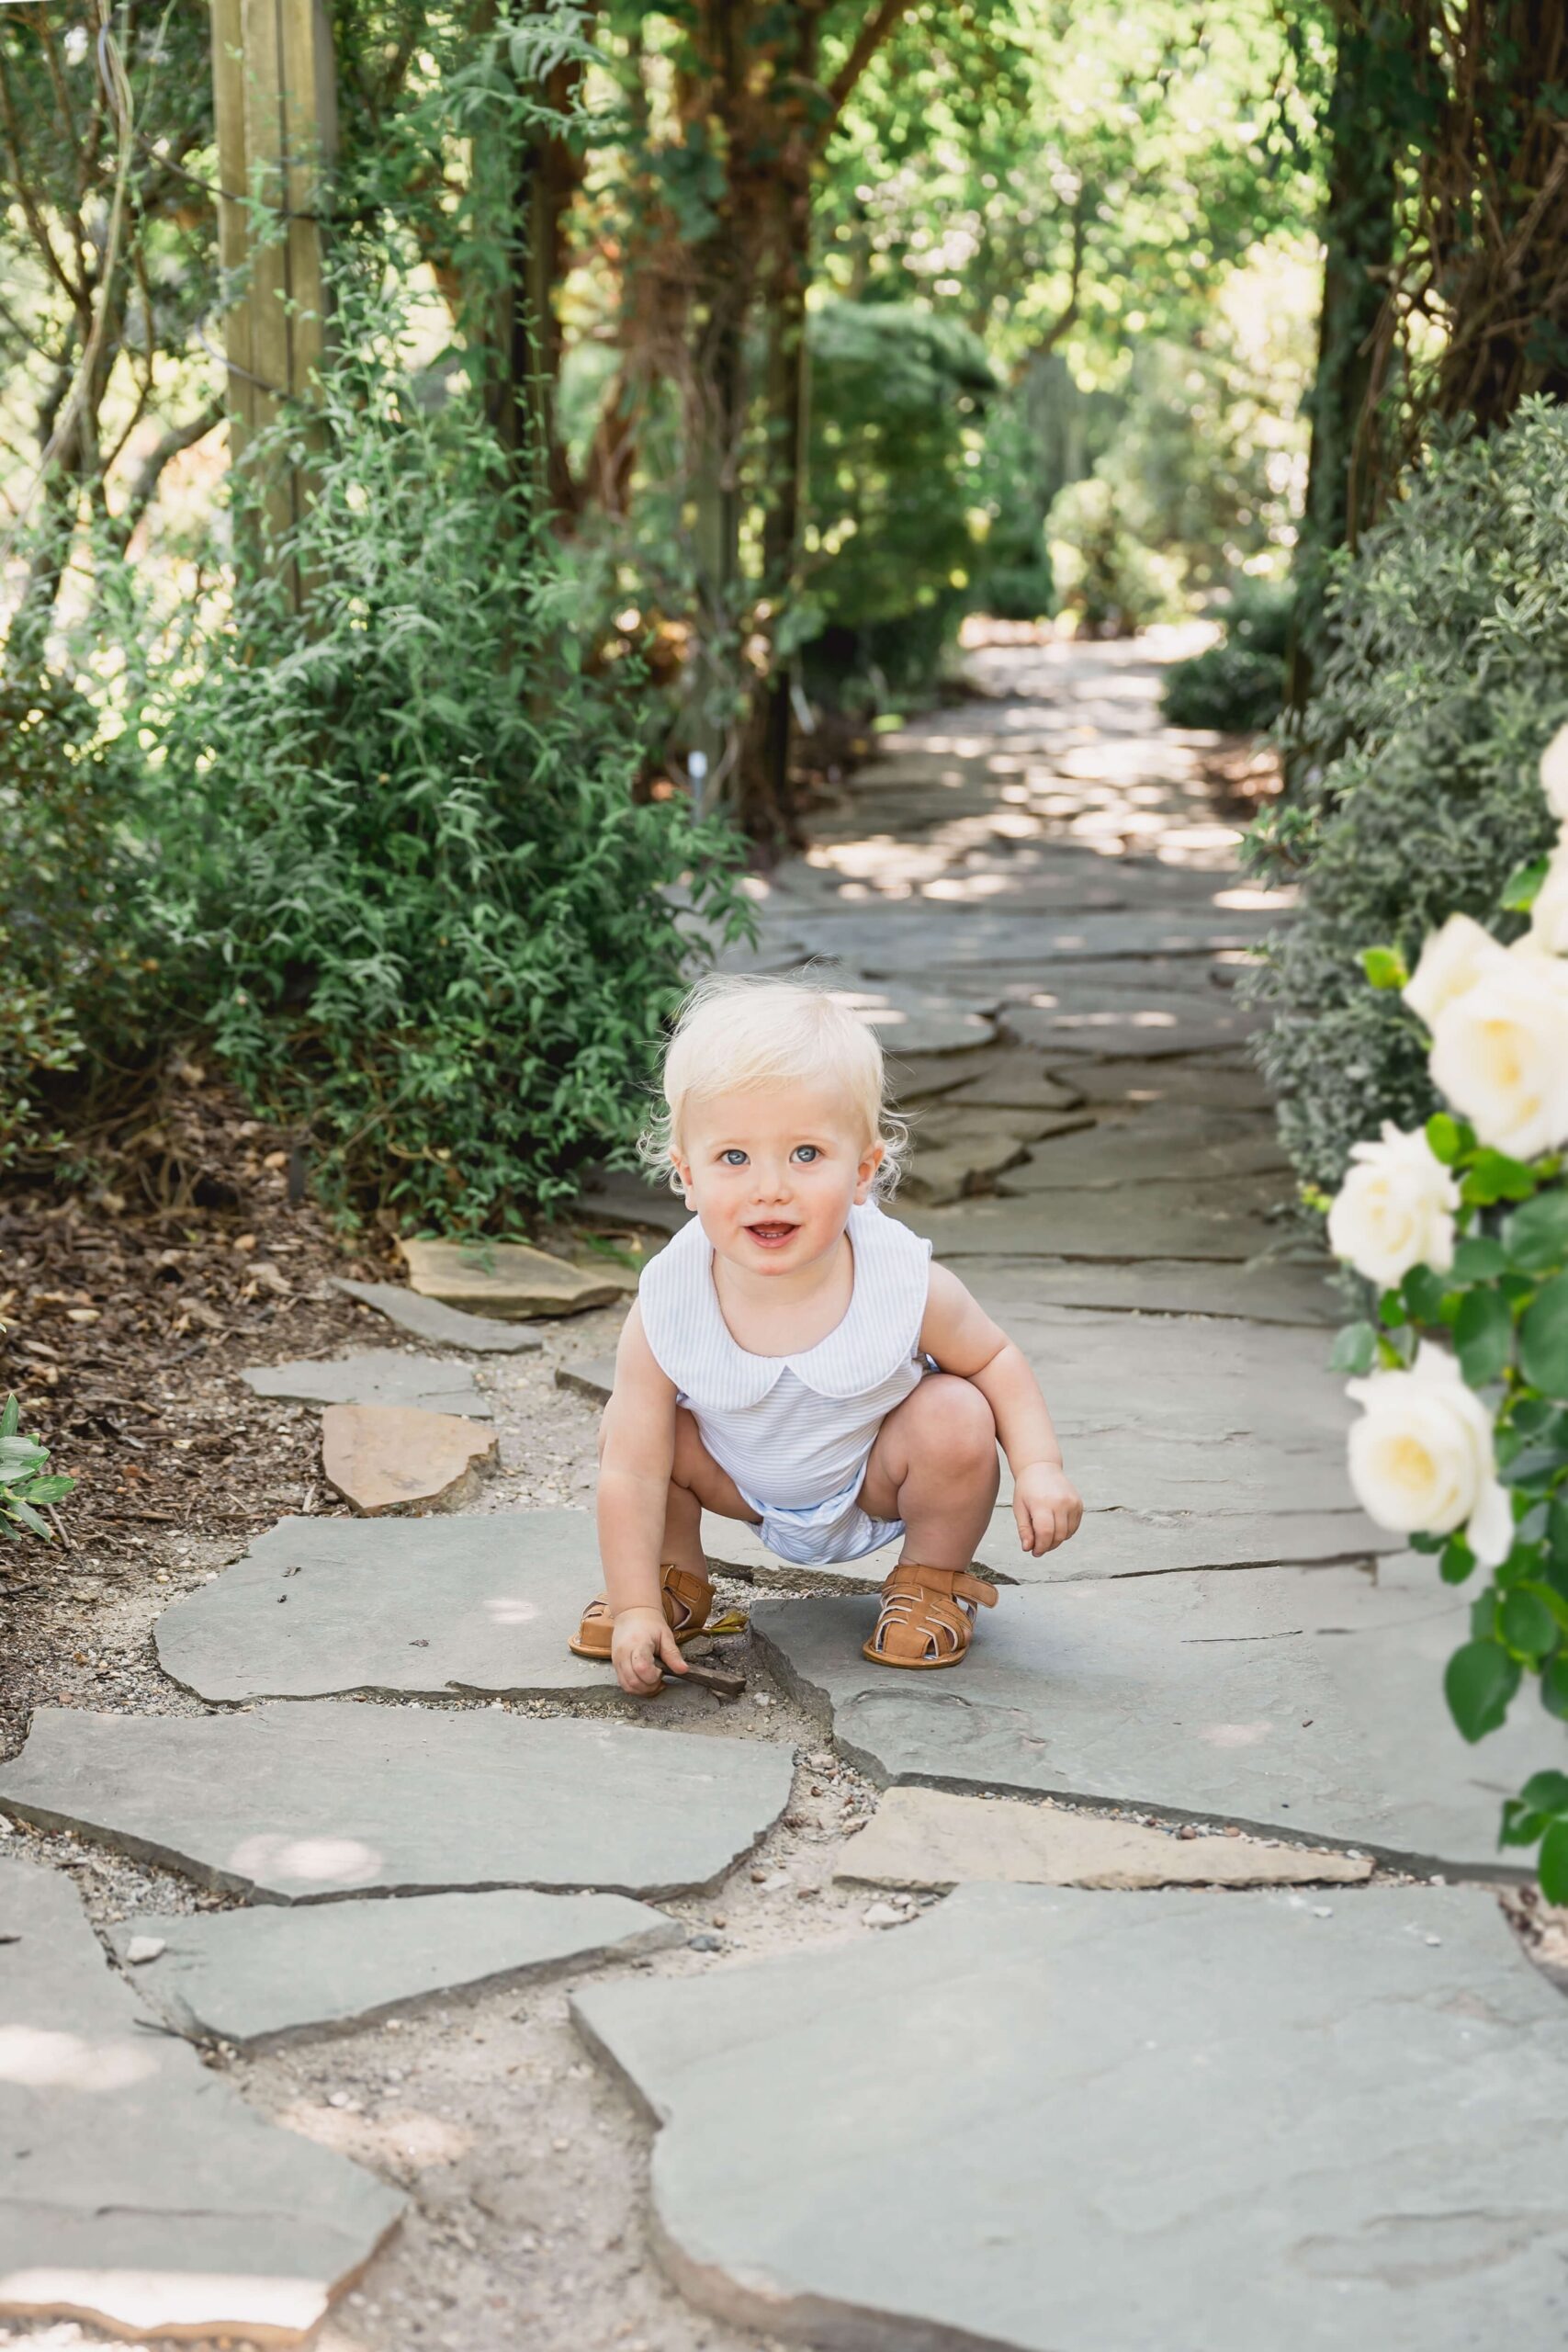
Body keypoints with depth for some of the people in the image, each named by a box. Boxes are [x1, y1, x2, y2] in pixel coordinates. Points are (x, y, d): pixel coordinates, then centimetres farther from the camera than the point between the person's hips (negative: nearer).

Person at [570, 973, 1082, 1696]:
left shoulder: (905, 1285, -31)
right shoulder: (666, 1309, -32)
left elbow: (994, 1358, -10)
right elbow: (633, 1471, -26)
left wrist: (1039, 1466, -23)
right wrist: (635, 1608, -28)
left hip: (877, 1483, -1)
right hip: (744, 1486, 1)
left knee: (956, 1418, -28)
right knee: (623, 1424, -20)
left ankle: (935, 1578, 3)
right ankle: (675, 1576, 10)